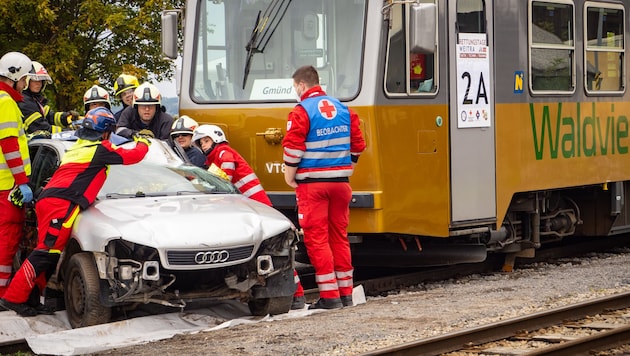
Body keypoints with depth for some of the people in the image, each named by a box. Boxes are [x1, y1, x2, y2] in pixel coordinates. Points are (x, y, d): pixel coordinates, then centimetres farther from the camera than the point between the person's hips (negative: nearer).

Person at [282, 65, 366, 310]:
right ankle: (345, 292, 16)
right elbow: (357, 145, 13)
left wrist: (289, 175, -3)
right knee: (339, 236, 13)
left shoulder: (301, 112, -10)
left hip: (312, 182, -6)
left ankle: (329, 295, -5)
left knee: (316, 238, -2)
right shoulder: (344, 110, 11)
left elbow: (293, 147, -16)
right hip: (340, 181, 6)